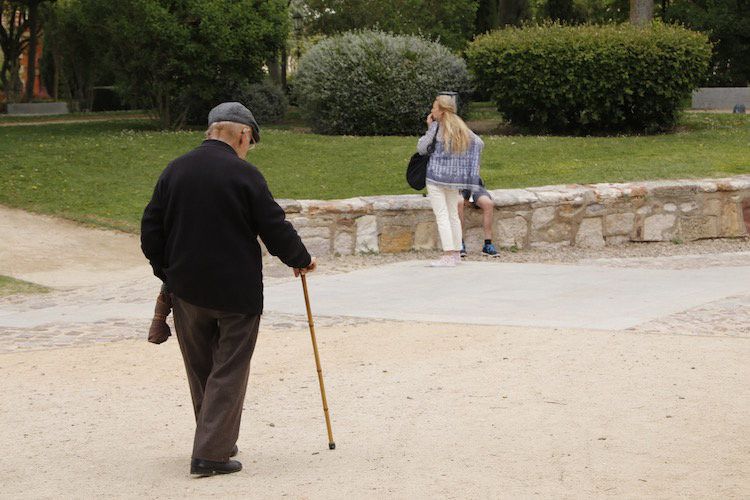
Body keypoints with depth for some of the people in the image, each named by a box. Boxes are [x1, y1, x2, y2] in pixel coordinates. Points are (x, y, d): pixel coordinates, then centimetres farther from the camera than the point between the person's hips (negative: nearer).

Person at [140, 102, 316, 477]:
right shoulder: (244, 174, -12)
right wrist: (301, 260, 9)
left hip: (187, 290, 5)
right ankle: (211, 453, -2)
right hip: (236, 291, -5)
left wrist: (166, 272, 18)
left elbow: (151, 228, 7)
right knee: (228, 372, 2)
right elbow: (274, 227, -8)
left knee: (200, 370, 18)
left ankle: (217, 441, 29)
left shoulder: (174, 170, 4)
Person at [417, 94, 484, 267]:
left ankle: (448, 255, -14)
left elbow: (421, 148, -3)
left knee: (441, 215, -7)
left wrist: (429, 128, 4)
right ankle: (456, 253, 17)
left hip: (436, 176, -6)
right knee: (453, 214, 15)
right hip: (455, 177, 6)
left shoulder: (436, 127, -8)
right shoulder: (461, 127, 10)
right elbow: (479, 143, 11)